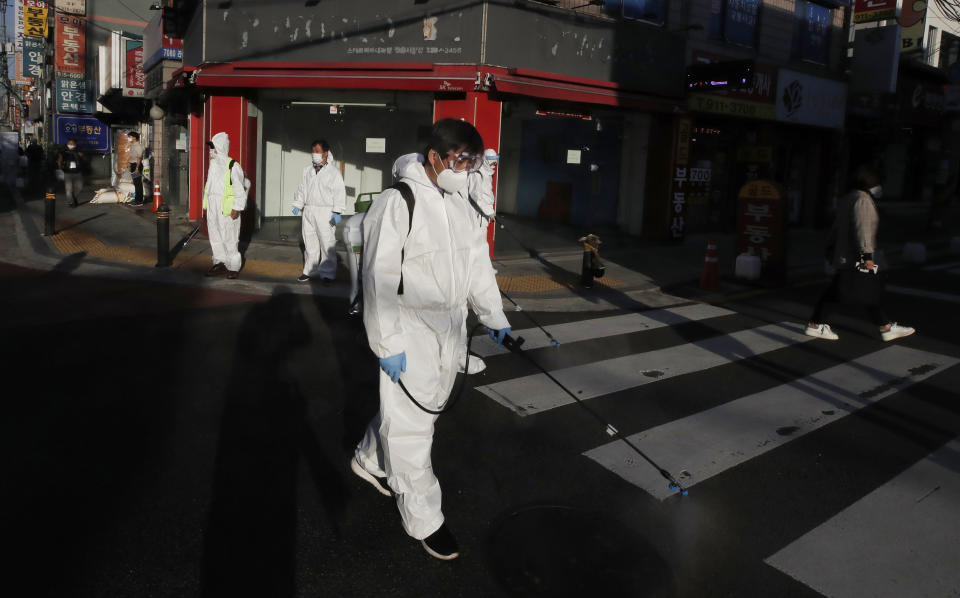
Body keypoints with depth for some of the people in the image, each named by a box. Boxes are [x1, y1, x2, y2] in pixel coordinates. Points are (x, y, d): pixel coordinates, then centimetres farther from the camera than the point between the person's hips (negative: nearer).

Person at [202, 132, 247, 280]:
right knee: (215, 236, 11)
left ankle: (233, 267, 6)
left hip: (227, 209, -8)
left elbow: (240, 189, -11)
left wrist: (237, 208, -14)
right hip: (213, 207, 8)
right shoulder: (213, 165, 15)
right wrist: (205, 205, 19)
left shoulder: (232, 166, -11)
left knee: (229, 238, -3)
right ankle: (220, 263, 22)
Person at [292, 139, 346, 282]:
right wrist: (297, 205, 14)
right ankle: (309, 270, 21)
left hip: (325, 213, -5)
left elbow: (339, 193, -8)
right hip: (308, 211, 5)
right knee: (310, 243, 11)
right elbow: (301, 189, 22)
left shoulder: (333, 171, -4)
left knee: (327, 244, -5)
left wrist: (337, 212, -15)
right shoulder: (307, 171, 13)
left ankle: (327, 273, 3)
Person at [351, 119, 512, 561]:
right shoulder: (397, 204, -17)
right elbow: (379, 279, -19)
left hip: (449, 329, 8)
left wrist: (494, 316, 14)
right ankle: (424, 519, 16)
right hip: (410, 333, -8)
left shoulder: (461, 205, 9)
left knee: (426, 405, 21)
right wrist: (388, 343, -20)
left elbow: (476, 263, 17)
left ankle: (370, 460, 46)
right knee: (411, 423, 0)